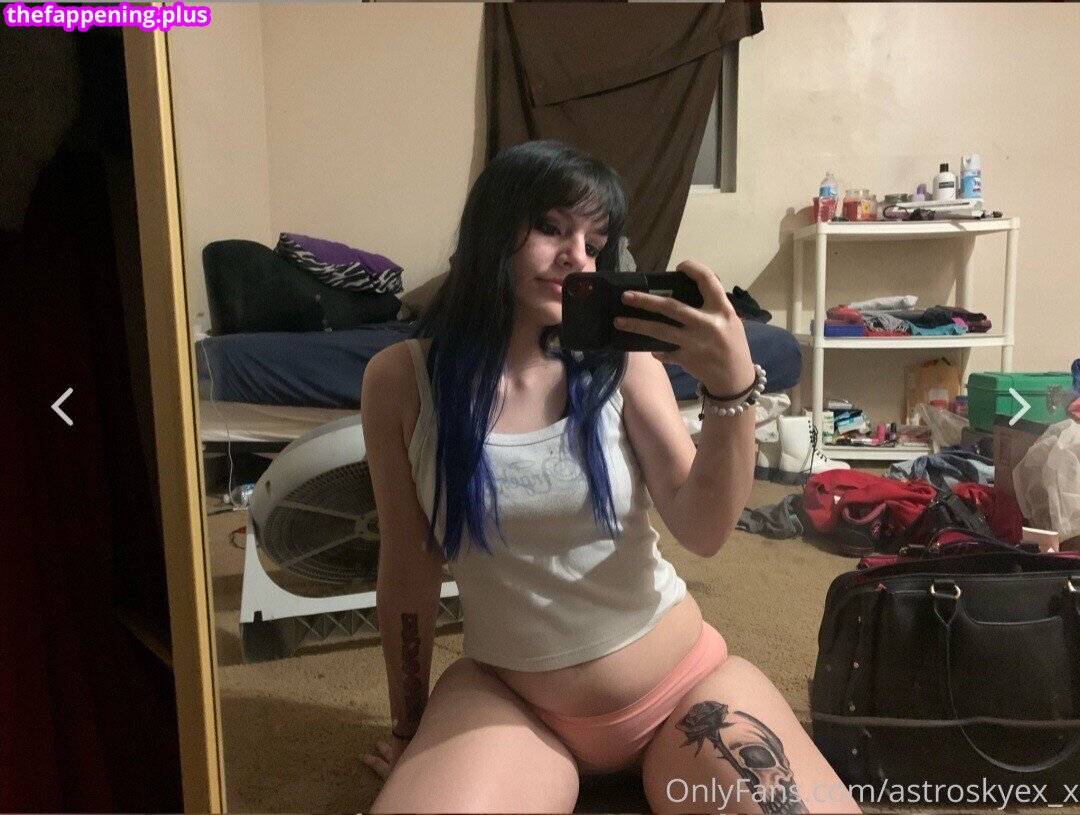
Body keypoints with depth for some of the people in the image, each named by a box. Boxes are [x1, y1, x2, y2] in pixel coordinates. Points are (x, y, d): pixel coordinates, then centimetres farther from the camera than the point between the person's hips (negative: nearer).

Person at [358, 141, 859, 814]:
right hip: (508, 700, -1)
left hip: (681, 684, 2)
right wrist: (412, 733, 12)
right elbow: (409, 572, 1)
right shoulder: (402, 379, -7)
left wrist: (733, 387, -30)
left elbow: (703, 533, -14)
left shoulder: (623, 361, -5)